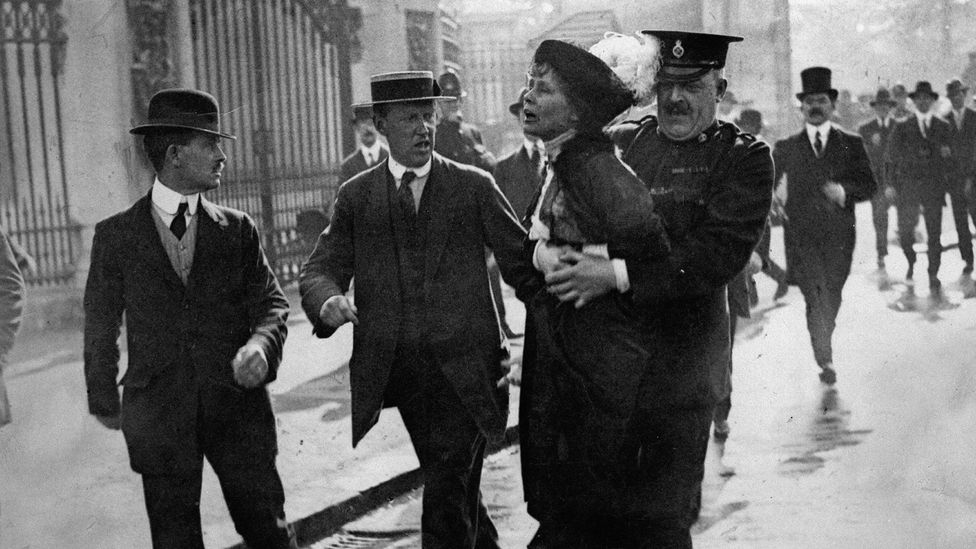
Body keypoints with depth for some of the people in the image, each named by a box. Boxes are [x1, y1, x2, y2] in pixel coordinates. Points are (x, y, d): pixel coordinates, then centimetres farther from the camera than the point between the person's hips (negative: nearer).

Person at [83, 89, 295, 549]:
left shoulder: (237, 230, 7)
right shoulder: (115, 235, 2)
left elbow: (271, 301, 4)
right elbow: (100, 325, 10)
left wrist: (262, 344, -18)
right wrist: (103, 399, 16)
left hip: (237, 402, 1)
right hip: (157, 412, -1)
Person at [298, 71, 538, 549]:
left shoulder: (474, 187, 2)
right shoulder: (356, 196, 7)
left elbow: (522, 262, 3)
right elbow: (320, 268, 0)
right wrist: (328, 300, -23)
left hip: (465, 370, -3)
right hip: (399, 373, 3)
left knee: (446, 498, -11)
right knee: (450, 487, 18)